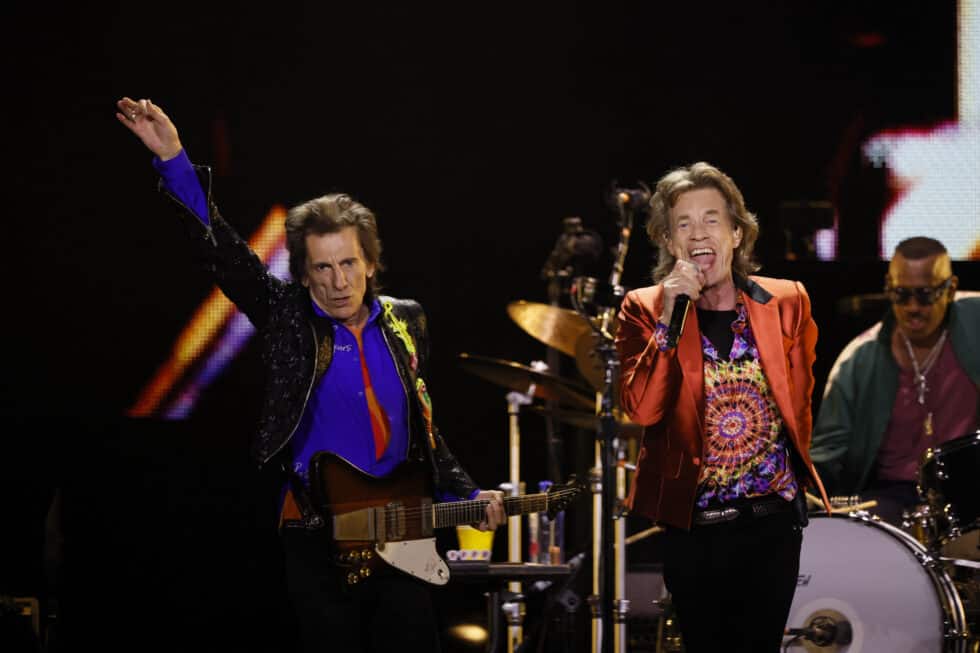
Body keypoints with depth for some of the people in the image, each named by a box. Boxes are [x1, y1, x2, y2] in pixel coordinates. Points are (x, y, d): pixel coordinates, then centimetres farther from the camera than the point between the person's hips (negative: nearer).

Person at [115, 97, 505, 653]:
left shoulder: (406, 322, 9)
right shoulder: (286, 317, -1)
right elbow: (224, 251, -13)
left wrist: (469, 495, 9)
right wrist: (174, 159, -24)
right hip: (317, 541, -3)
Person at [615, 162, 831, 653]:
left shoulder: (786, 303, 2)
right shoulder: (645, 310, -4)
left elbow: (799, 402, 13)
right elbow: (642, 409, -16)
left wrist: (798, 474, 11)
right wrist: (671, 316, -21)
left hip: (773, 521, 1)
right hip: (690, 524, -1)